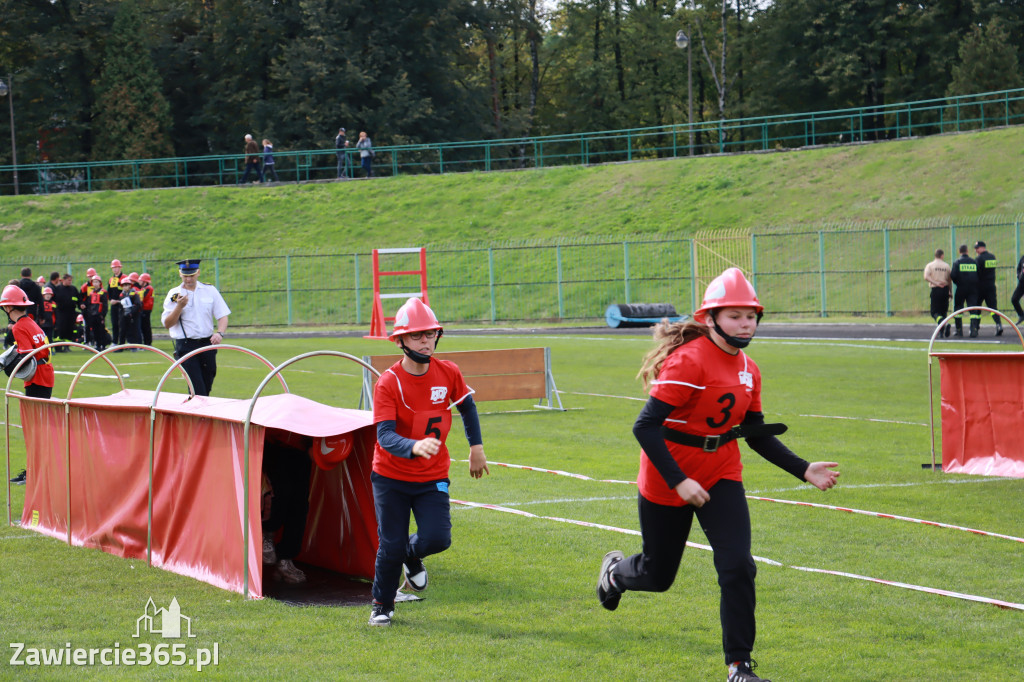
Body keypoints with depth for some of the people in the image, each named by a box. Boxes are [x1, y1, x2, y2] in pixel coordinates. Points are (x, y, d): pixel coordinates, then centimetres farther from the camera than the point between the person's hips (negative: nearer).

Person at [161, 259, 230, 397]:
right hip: (185, 346, -3)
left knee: (207, 386, 8)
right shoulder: (174, 295, 2)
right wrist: (179, 307, -17)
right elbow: (167, 324, -3)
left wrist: (219, 333, -14)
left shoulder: (210, 291, 7)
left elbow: (222, 316, 5)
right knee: (197, 388, -13)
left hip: (207, 344, 3)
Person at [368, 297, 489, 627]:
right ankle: (382, 606, 25)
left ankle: (412, 556, 23)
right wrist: (415, 446, -47)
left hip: (432, 478, 2)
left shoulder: (449, 373, -7)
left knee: (436, 539, -15)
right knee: (391, 547, -2)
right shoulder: (388, 383, -18)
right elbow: (385, 435, -28)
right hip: (391, 477, -2)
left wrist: (476, 447, 15)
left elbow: (466, 405, 15)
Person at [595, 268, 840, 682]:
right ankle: (615, 571, 49)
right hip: (669, 477, -5)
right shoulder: (689, 361, -23)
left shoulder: (748, 370, 1)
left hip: (721, 474, 5)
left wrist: (803, 470, 3)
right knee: (658, 575, 12)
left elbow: (756, 434, 12)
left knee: (738, 566, -11)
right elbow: (646, 427, -26)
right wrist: (677, 481, -30)